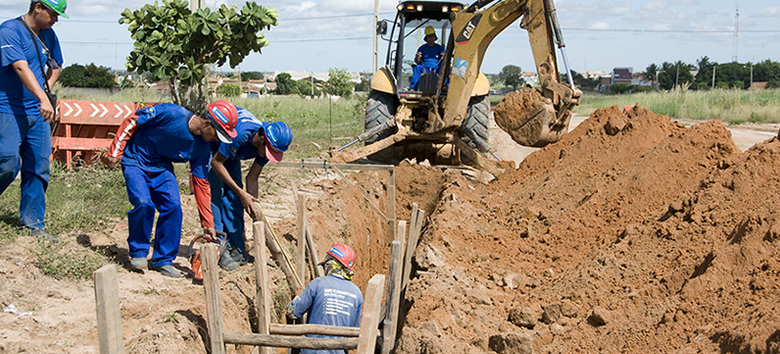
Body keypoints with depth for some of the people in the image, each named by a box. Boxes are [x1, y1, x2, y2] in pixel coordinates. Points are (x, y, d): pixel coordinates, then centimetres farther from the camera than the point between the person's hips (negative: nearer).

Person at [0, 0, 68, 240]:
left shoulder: (48, 35, 11)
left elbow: (56, 66, 28)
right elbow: (21, 68, -25)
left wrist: (46, 88, 9)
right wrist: (43, 98, -36)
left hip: (37, 113, 7)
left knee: (39, 169, 4)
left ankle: (33, 223, 12)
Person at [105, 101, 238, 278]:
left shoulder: (201, 149, -12)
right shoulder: (171, 114, -30)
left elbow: (201, 184, -5)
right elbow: (132, 122, -19)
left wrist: (208, 224, -5)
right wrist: (115, 152, -17)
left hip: (161, 168, 5)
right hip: (135, 162, -5)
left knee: (173, 205, -12)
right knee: (144, 204, -23)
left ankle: (163, 260, 4)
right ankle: (138, 253, 0)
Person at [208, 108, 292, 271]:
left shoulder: (267, 147, -19)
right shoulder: (241, 134, -41)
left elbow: (252, 178, -7)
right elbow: (216, 162, -30)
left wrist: (253, 208, -15)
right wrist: (240, 192, -29)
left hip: (230, 153, 7)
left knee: (234, 198, 0)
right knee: (215, 193, -15)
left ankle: (237, 249, 6)